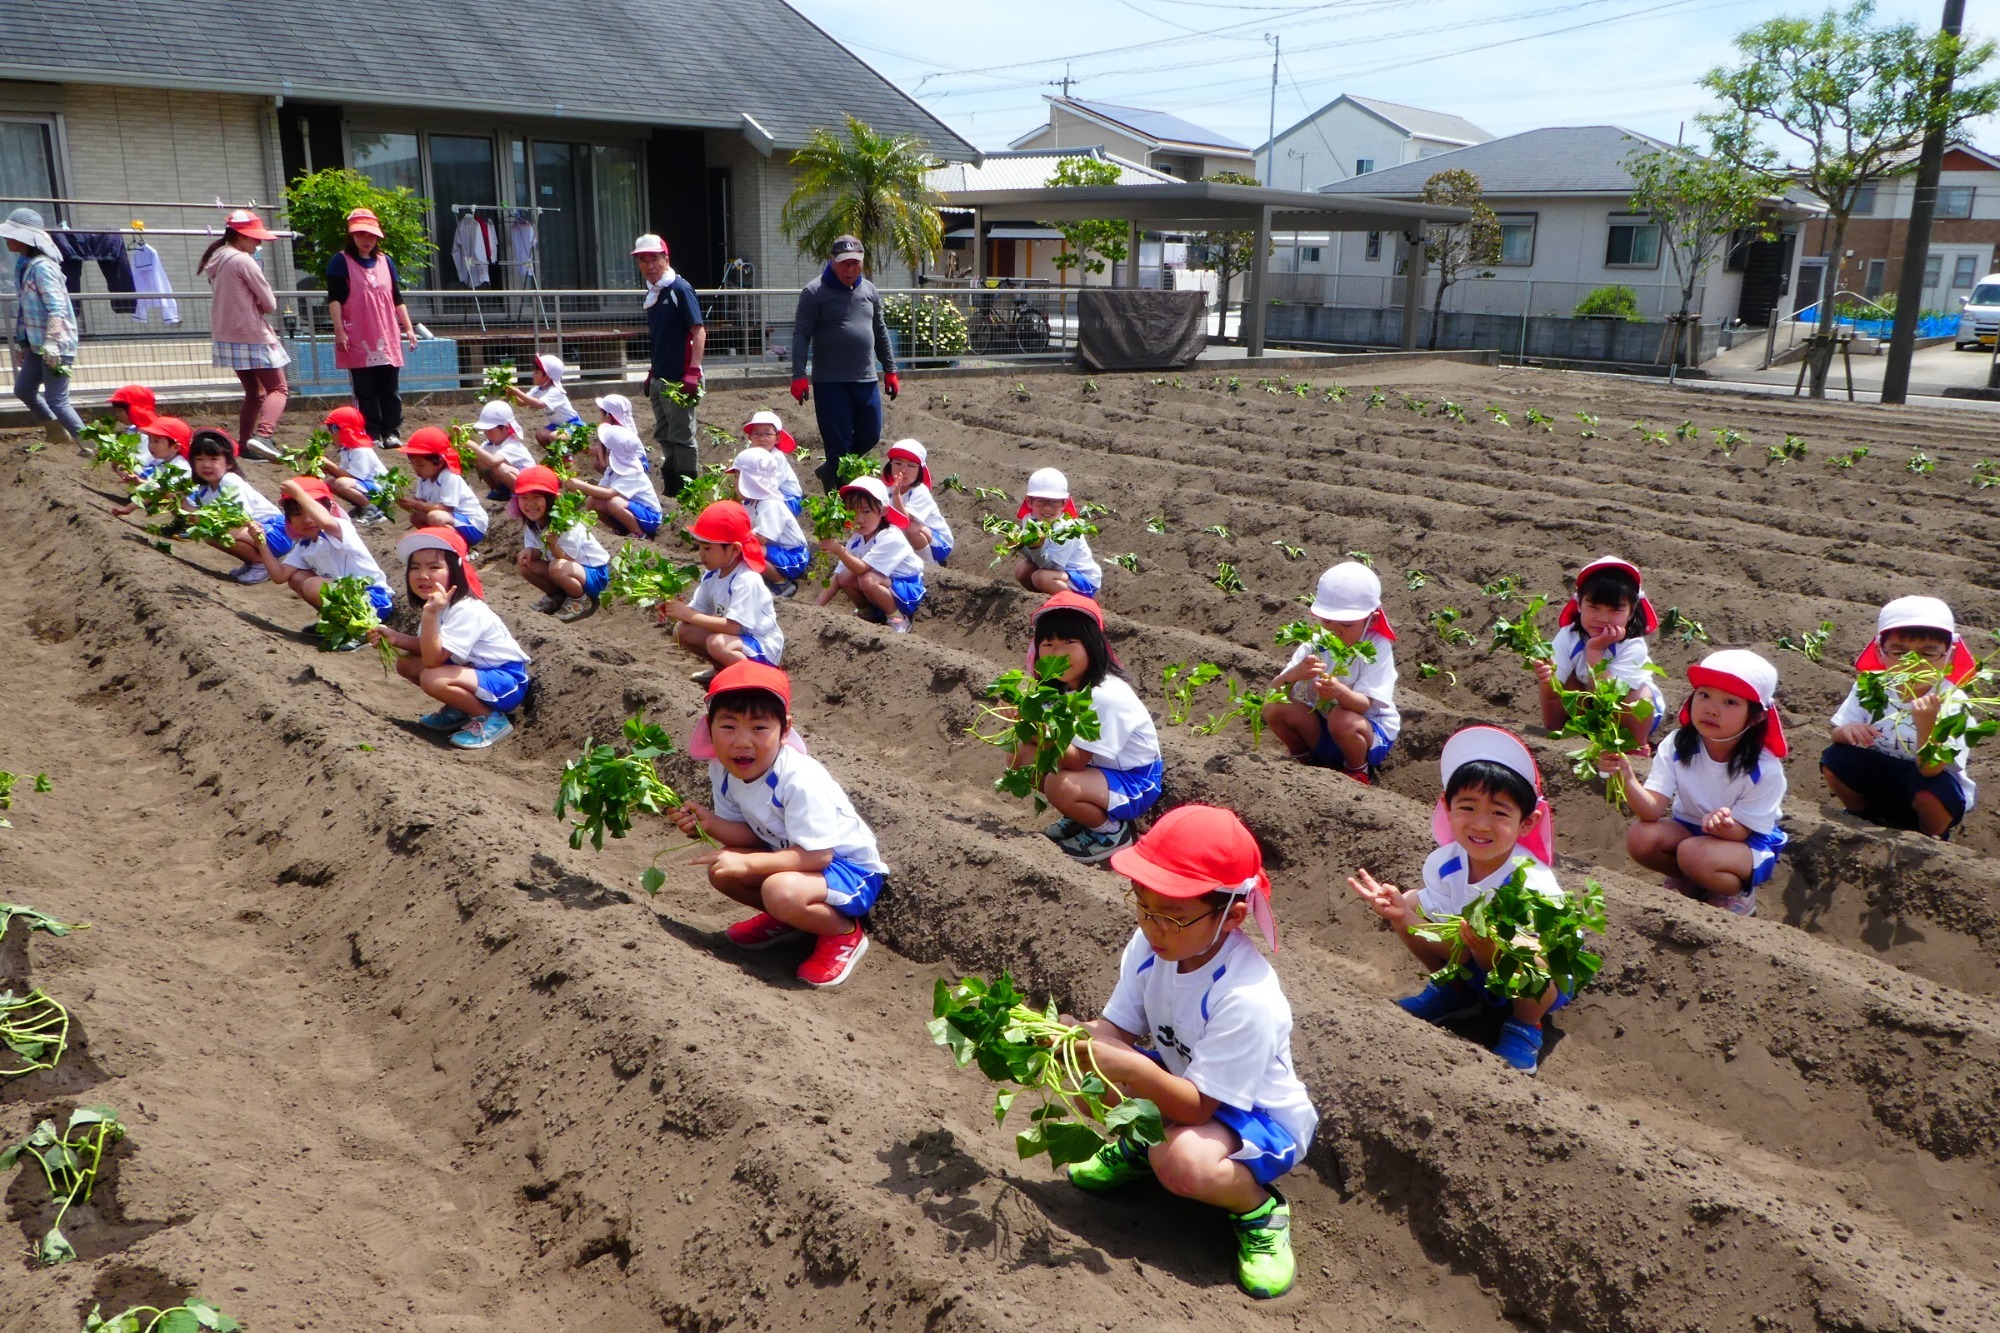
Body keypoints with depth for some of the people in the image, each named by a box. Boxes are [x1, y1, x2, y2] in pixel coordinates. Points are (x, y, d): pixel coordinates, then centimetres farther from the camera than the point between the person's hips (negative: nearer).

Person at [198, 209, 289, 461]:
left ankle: (246, 444, 16)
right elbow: (270, 303, -13)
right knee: (278, 389, -6)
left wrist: (253, 306, 4)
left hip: (226, 336, 9)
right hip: (251, 336, -9)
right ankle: (263, 435, -28)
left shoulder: (216, 261, 13)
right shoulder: (243, 261, -15)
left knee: (254, 393, 18)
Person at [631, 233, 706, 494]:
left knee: (682, 438, -3)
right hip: (659, 378, 9)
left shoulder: (680, 289, -10)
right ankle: (671, 491, 25)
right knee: (663, 436, 14)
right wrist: (652, 370, 20)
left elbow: (699, 331, -15)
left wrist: (693, 372, -22)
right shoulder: (652, 294, 13)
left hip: (678, 380, -8)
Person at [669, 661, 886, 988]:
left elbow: (817, 854, -30)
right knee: (721, 870, -7)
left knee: (781, 890, -34)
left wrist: (747, 863, -32)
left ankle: (844, 933, -4)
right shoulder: (723, 770, -8)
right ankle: (786, 920, 16)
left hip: (849, 867, -8)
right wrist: (711, 823, -20)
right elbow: (752, 833, 0)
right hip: (790, 855, 8)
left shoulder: (801, 779, -32)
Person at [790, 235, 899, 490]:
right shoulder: (815, 292, -5)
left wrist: (890, 371, 18)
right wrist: (799, 375, -17)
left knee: (870, 436, 10)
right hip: (830, 382, -5)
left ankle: (830, 470, 32)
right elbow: (801, 334, -8)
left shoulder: (869, 290, 12)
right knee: (838, 444, -2)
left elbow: (880, 333, 19)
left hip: (866, 380, 6)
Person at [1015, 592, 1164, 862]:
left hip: (1135, 783, -9)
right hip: (1097, 768, 9)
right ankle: (1077, 817, 13)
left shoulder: (1105, 697, -28)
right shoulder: (1061, 686, -3)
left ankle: (1112, 830, -4)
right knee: (1023, 756, -4)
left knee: (1060, 787, -32)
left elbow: (1077, 759, -28)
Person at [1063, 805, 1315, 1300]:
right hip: (1178, 1082, 7)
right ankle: (1139, 1147, 13)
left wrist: (1135, 1069, -47)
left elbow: (1197, 1105, -32)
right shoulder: (1149, 946, -15)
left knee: (1184, 1161, -37)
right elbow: (1118, 1028, -9)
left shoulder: (1247, 998, -34)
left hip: (1259, 1116, -7)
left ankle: (1259, 1209, -4)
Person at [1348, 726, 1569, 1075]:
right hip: (1475, 967, 5)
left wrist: (1490, 951, -53)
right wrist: (1403, 915, -31)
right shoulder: (1444, 863, -17)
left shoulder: (1533, 883, -32)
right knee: (1411, 903, -11)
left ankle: (1524, 1028, -4)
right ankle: (1454, 992, 13)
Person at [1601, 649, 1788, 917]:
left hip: (1748, 842, -4)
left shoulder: (1764, 769, -25)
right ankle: (1691, 884, 5)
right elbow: (1653, 809, -26)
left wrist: (1724, 824, -46)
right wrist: (1627, 777, -47)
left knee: (1695, 853, -33)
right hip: (1690, 828, 4)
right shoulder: (1677, 746, -18)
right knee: (1640, 837, -24)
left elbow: (1740, 831, -20)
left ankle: (1737, 895, 0)